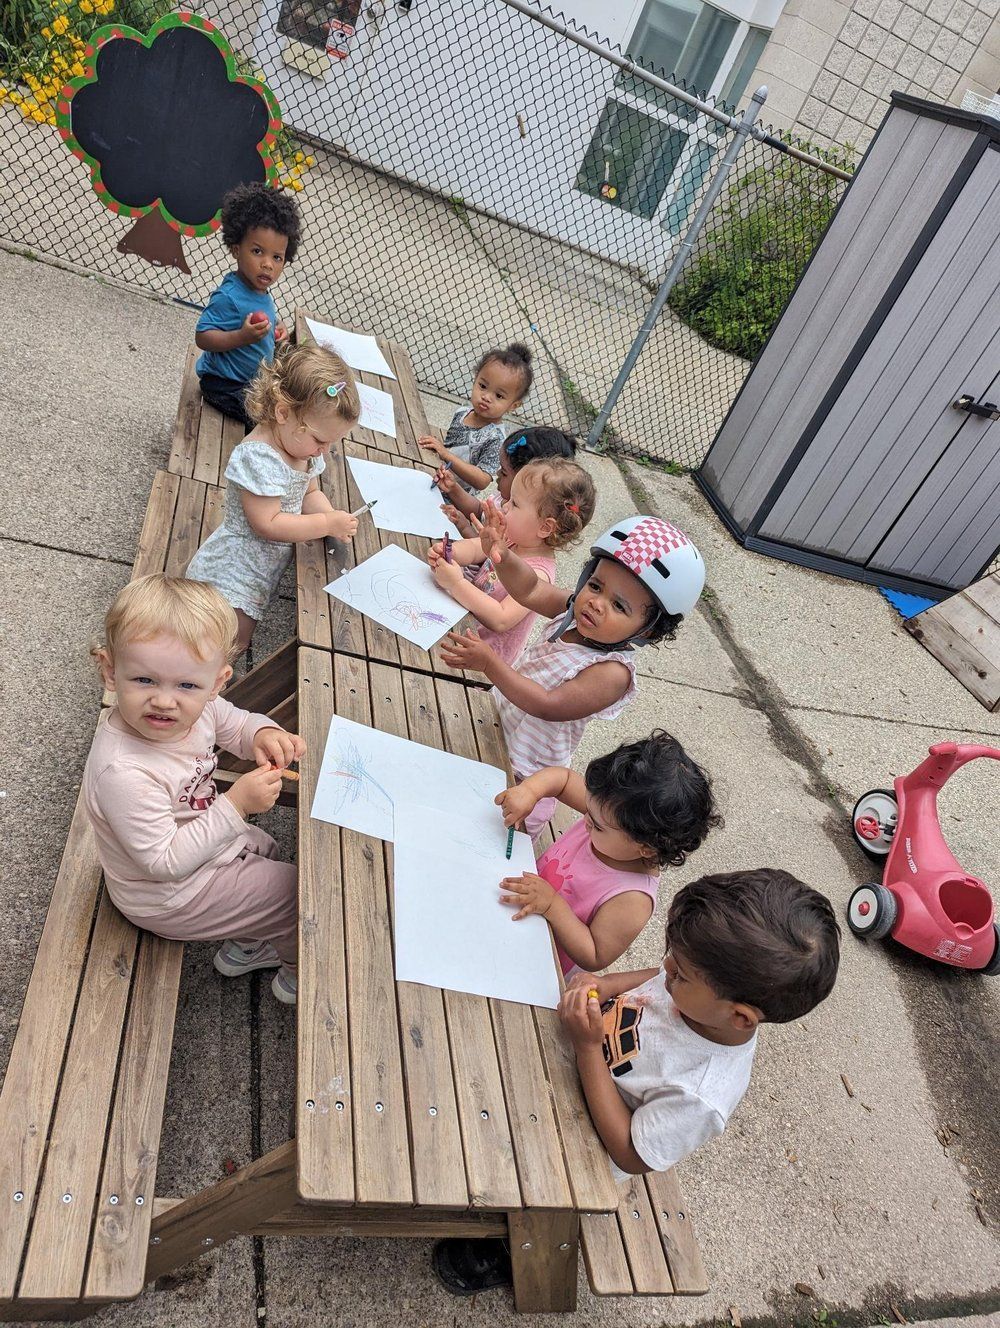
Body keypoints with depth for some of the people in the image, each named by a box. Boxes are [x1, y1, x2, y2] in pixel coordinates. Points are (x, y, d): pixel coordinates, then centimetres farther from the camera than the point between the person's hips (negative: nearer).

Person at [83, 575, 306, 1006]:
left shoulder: (198, 707, -20)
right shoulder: (123, 773, -41)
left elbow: (237, 723, 3)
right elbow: (166, 862, -33)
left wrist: (265, 735, -20)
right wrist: (235, 805, -37)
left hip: (208, 840, 8)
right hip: (171, 897, -7)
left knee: (268, 850, 30)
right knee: (299, 890, 4)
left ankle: (244, 946, 50)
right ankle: (297, 974, 35)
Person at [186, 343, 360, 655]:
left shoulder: (303, 444, 0)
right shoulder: (257, 457, -28)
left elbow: (311, 494, 11)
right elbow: (267, 524, -28)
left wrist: (332, 518, -11)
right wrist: (327, 524, -24)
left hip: (264, 570, 9)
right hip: (233, 572, -9)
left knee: (235, 647, 20)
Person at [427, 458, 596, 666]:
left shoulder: (537, 573, -28)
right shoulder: (512, 537, -6)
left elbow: (501, 620, -34)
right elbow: (474, 548, -2)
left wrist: (457, 584, -36)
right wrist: (447, 552, -24)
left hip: (487, 648, -8)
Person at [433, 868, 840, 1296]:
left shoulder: (701, 1096, -40)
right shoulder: (708, 987, -24)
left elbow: (631, 1155, -28)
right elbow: (655, 978, -1)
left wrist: (588, 1047, -37)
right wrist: (602, 984, -22)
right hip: (578, 1070, 6)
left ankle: (510, 1257, 36)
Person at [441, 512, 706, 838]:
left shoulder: (612, 673, -33)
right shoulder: (577, 611, -13)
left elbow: (548, 706, -36)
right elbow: (530, 591, -17)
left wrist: (490, 663, -41)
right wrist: (502, 556, -37)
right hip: (498, 726, 7)